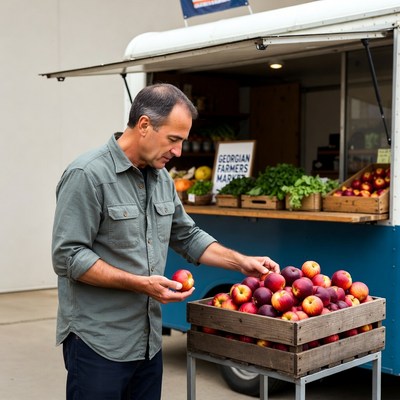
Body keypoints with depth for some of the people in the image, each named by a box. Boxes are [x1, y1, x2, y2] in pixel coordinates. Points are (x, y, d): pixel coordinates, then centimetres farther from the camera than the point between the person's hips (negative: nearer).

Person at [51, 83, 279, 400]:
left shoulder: (162, 178, 9)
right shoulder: (87, 175, -15)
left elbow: (188, 236, 18)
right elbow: (68, 257, -18)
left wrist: (240, 262, 7)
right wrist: (140, 283, -22)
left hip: (149, 340, 7)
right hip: (99, 343, -7)